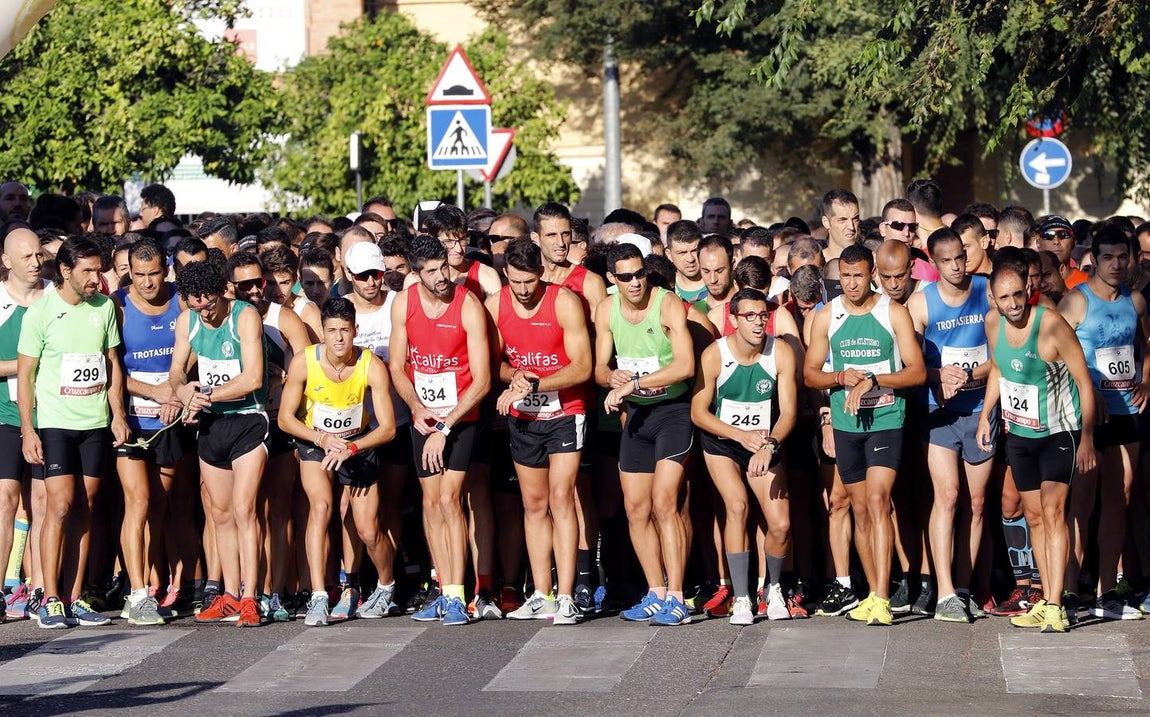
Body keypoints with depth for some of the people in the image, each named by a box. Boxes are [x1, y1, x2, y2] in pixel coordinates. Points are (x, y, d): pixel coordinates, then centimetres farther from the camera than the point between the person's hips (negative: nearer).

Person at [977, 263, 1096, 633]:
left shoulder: (1052, 325, -23)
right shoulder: (993, 323, -5)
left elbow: (1084, 382, -16)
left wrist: (1087, 440, -16)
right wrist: (985, 415, 10)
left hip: (1059, 432, -6)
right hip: (1018, 433, 6)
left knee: (1052, 510, -16)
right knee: (1033, 515, 10)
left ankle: (1054, 607, -20)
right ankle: (1047, 601, 17)